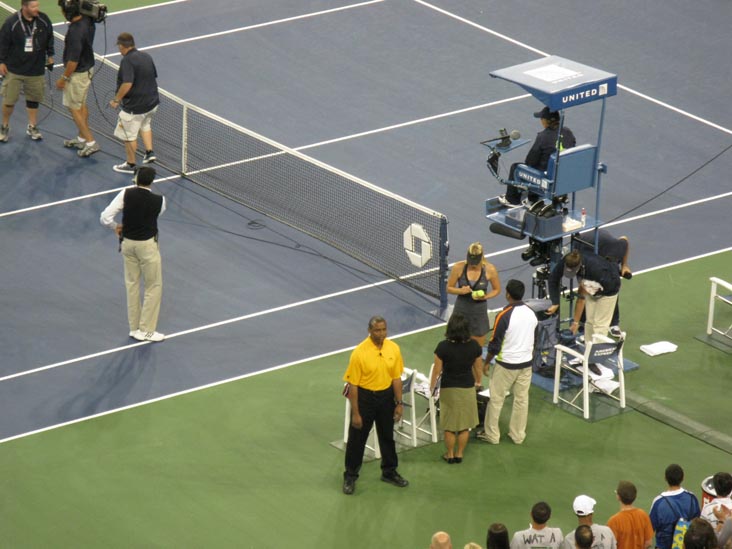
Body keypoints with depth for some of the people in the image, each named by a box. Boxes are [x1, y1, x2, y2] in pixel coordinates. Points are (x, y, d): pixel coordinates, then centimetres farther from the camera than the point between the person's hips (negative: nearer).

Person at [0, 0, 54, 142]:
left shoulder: (44, 20, -9)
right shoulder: (12, 22, -19)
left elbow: (50, 39, 8)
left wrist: (50, 56, 13)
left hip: (36, 70, 3)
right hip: (14, 69, -3)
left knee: (34, 98, 12)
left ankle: (32, 127, 30)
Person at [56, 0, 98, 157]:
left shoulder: (75, 32, -33)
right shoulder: (87, 20, -9)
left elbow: (73, 61, -27)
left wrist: (63, 78, -16)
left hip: (78, 73, -9)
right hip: (88, 67, 9)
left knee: (73, 108, 5)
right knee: (81, 104, 22)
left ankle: (90, 142, 9)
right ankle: (82, 139, 35)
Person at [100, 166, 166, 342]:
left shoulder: (126, 194, -13)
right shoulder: (159, 201, -14)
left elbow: (105, 217, -16)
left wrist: (116, 227, 4)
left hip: (128, 243, 3)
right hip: (147, 245, -3)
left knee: (132, 284, 17)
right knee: (153, 287, 10)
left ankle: (134, 328, 25)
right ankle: (146, 331, 12)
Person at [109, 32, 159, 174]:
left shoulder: (127, 61, -22)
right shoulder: (146, 56, 4)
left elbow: (127, 84, -31)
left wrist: (116, 99, -21)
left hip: (134, 106, -8)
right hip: (152, 102, 8)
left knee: (129, 135, 9)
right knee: (145, 125, 34)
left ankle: (131, 164, 20)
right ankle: (149, 152, 28)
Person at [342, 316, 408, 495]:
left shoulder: (393, 348, -6)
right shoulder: (359, 353, -20)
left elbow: (396, 378, 4)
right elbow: (353, 385, -16)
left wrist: (399, 403, 2)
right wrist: (355, 413, -15)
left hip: (386, 396, 4)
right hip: (364, 396, -4)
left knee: (387, 436, 18)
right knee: (357, 438, 6)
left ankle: (389, 472, 36)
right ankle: (350, 476, 21)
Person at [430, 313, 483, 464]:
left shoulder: (443, 347, -21)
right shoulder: (474, 346, -14)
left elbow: (437, 370, -12)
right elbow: (478, 368, 0)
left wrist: (432, 386, 6)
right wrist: (478, 382, 20)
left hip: (448, 389, -2)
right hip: (468, 389, 2)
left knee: (449, 426, 14)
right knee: (464, 425, 17)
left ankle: (450, 455, 26)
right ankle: (459, 454, 26)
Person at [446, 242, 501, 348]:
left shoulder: (489, 270, -11)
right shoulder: (458, 267, -11)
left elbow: (497, 289, 4)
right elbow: (449, 288, 0)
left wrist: (485, 296, -17)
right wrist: (460, 291, -22)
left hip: (479, 312, 0)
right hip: (461, 311, 0)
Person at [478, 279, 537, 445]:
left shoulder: (504, 316, -20)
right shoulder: (531, 314, -2)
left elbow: (495, 344, -14)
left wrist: (486, 363, -1)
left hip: (506, 364, -5)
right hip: (526, 363, 5)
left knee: (496, 399, 8)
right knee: (522, 399, 13)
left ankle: (492, 435, 16)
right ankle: (518, 435, 22)